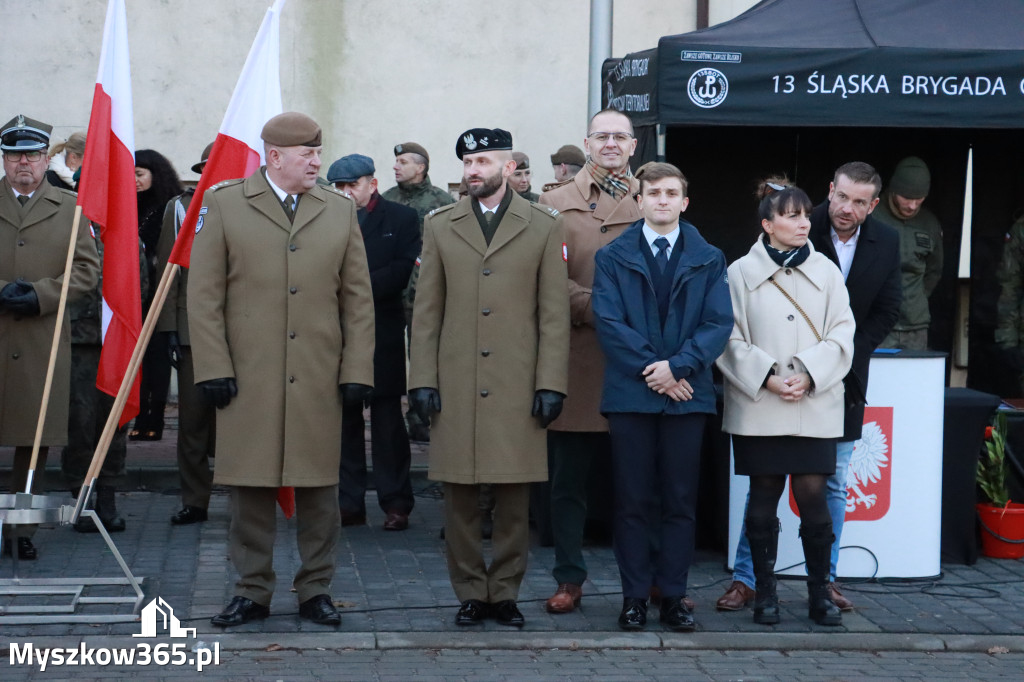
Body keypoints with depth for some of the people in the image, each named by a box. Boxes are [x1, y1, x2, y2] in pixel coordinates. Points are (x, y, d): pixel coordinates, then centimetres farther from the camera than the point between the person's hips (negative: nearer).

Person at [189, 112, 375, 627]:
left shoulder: (339, 211, 9)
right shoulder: (223, 204, 3)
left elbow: (358, 300, 9)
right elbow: (203, 295, 1)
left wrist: (357, 371, 2)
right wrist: (213, 369, -6)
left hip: (319, 380, 2)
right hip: (248, 377, -2)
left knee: (318, 486, 4)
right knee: (251, 486, 4)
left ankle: (316, 589, 15)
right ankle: (252, 591, 14)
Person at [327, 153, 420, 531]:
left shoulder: (401, 219, 3)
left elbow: (401, 271, -7)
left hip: (383, 335, -2)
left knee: (387, 422, 2)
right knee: (344, 422, 5)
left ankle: (396, 503, 8)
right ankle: (349, 504, 11)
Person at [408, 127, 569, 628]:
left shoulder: (543, 228, 6)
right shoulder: (440, 226, 11)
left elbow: (554, 314, 4)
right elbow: (426, 310, 9)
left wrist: (551, 383, -3)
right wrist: (422, 379, 1)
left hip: (518, 388, -1)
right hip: (455, 387, 1)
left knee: (514, 498, 2)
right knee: (459, 495, 2)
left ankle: (505, 592, 14)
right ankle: (470, 593, 13)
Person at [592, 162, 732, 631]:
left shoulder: (708, 260, 9)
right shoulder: (613, 258, 7)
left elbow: (720, 324, -1)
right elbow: (608, 321, -4)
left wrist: (678, 366, -14)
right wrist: (650, 368, -13)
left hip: (687, 394, 1)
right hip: (630, 394, -1)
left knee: (680, 501, 3)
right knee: (632, 501, 2)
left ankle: (673, 596, 10)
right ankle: (634, 596, 8)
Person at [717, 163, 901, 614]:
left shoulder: (885, 243, 1)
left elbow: (885, 313, 5)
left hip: (842, 380, 3)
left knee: (833, 485, 9)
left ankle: (825, 579, 18)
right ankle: (745, 579, 4)